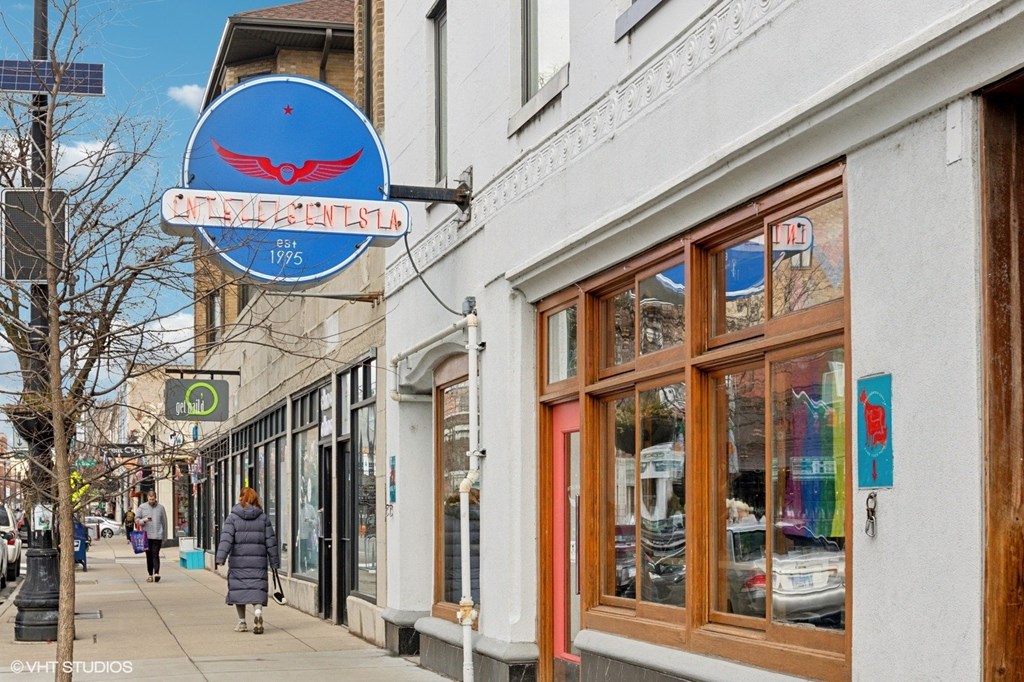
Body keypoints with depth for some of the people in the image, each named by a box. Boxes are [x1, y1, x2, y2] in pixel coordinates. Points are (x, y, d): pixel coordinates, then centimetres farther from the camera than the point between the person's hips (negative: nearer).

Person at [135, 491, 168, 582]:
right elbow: (136, 519, 8)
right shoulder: (142, 507, 7)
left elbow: (164, 522, 11)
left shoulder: (160, 507, 7)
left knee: (155, 554, -12)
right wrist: (144, 520, -14)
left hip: (157, 536, -2)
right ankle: (150, 575, 12)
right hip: (146, 535, 2)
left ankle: (156, 573, -20)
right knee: (149, 555, 6)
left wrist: (165, 536, 10)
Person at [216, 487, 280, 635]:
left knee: (238, 588, 10)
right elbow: (271, 541, 6)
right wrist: (275, 561, 12)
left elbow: (226, 538, -10)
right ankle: (258, 612, -26)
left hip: (238, 561, -1)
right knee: (257, 588, 0)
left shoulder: (232, 517, 0)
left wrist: (221, 558, -14)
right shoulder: (263, 518, 6)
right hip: (258, 561, 1)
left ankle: (242, 622, 14)